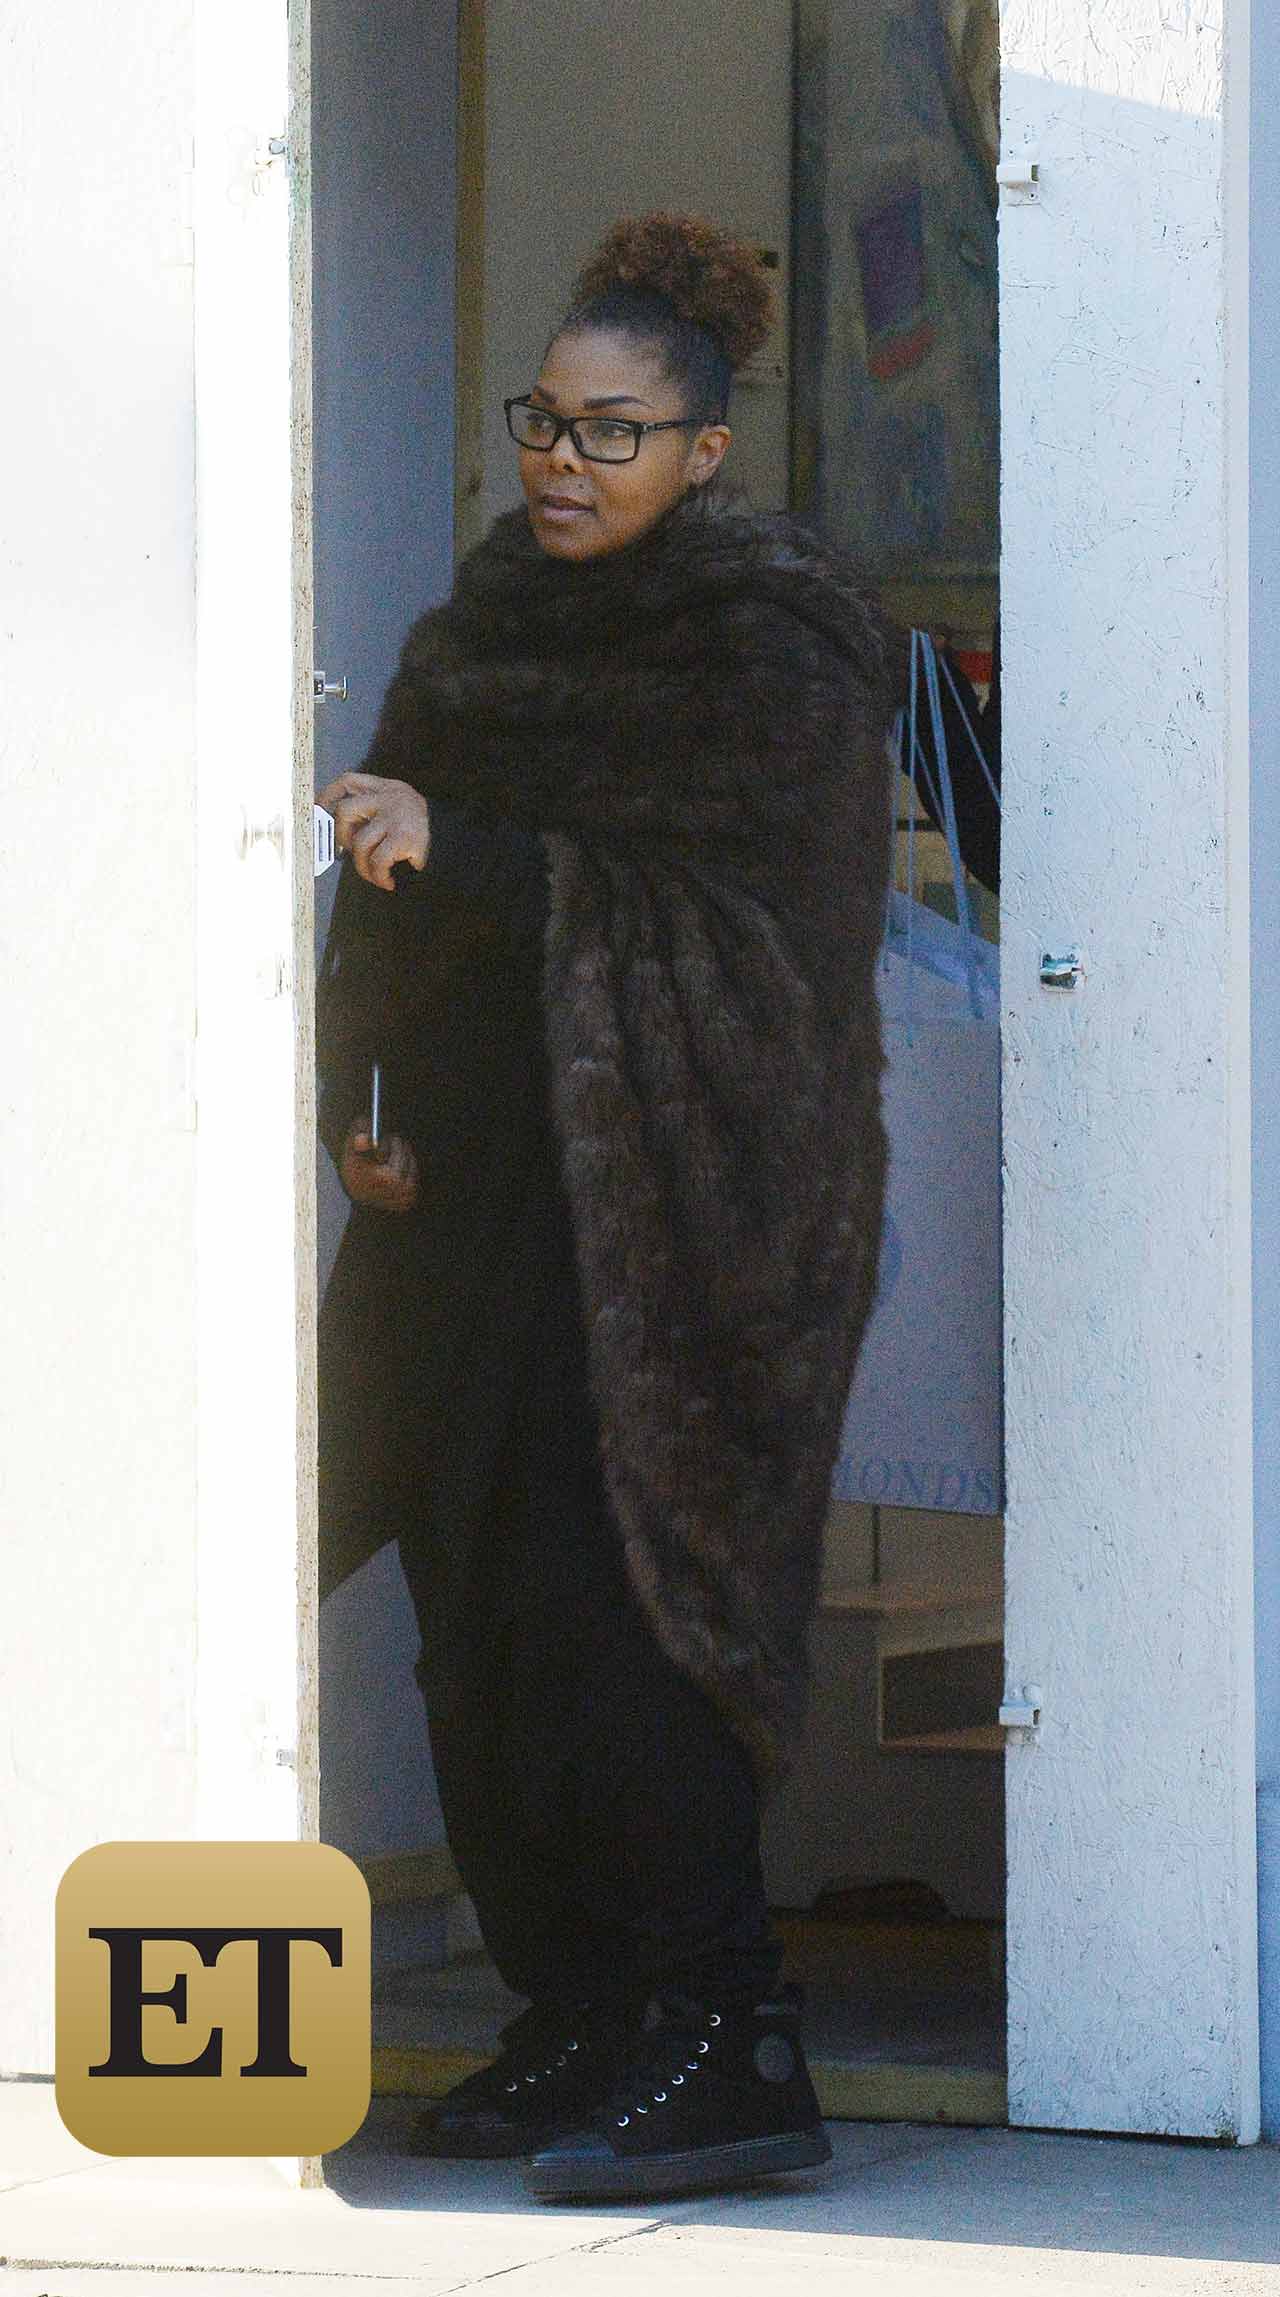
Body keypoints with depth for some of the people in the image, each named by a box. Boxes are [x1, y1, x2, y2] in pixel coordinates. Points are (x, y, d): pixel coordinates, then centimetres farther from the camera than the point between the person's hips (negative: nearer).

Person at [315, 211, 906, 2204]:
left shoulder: (771, 644, -7)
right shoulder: (491, 621, 14)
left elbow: (717, 915, -15)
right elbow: (397, 869, 12)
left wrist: (465, 851, -20)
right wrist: (359, 1098, -2)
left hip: (662, 1198, -7)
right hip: (478, 1191, 7)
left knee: (598, 1600, -15)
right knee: (486, 1610, 5)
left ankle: (727, 2045, -14)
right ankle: (583, 2023, 13)